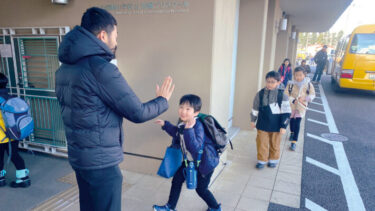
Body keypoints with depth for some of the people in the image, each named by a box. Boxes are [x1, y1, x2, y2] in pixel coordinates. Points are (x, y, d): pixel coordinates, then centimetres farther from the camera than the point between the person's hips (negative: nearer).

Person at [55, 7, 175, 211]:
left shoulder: (64, 68, 6)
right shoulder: (100, 68, -23)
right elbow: (137, 113, -19)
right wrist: (163, 100, 0)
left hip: (78, 155, 9)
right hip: (101, 161, -9)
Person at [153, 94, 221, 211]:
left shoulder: (198, 126, -31)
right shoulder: (182, 124, -8)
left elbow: (196, 148, -42)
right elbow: (177, 134, 15)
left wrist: (189, 129, -49)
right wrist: (165, 125, 8)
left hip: (205, 162, -7)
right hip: (190, 160, 7)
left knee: (201, 189, 6)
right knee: (177, 180, 9)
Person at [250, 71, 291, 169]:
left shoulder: (282, 95, -11)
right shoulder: (260, 94, -6)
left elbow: (286, 112, -8)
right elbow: (255, 109, 7)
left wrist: (284, 126, -9)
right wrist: (253, 121, 12)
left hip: (276, 126, -1)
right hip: (262, 125, 1)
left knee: (275, 144, 15)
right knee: (262, 143, 8)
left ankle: (273, 159, 35)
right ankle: (262, 160, 26)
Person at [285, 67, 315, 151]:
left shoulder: (308, 84, -11)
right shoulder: (291, 84, -13)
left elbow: (312, 95, -2)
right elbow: (286, 95, -11)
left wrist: (304, 98, -20)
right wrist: (293, 100, -26)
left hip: (301, 107, -2)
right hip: (291, 106, 2)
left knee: (297, 123, -9)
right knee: (292, 120, 21)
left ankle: (294, 142, -4)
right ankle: (292, 133, 51)